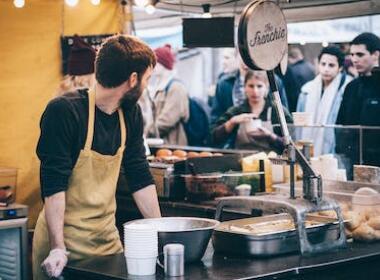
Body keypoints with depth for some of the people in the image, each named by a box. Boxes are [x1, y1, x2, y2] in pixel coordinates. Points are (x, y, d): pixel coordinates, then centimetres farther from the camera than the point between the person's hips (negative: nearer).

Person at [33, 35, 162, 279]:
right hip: (64, 239, -6)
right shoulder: (64, 111, -17)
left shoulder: (131, 114, 3)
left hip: (108, 236, 6)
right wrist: (58, 248, -24)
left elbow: (140, 178, 9)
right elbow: (53, 185, -20)